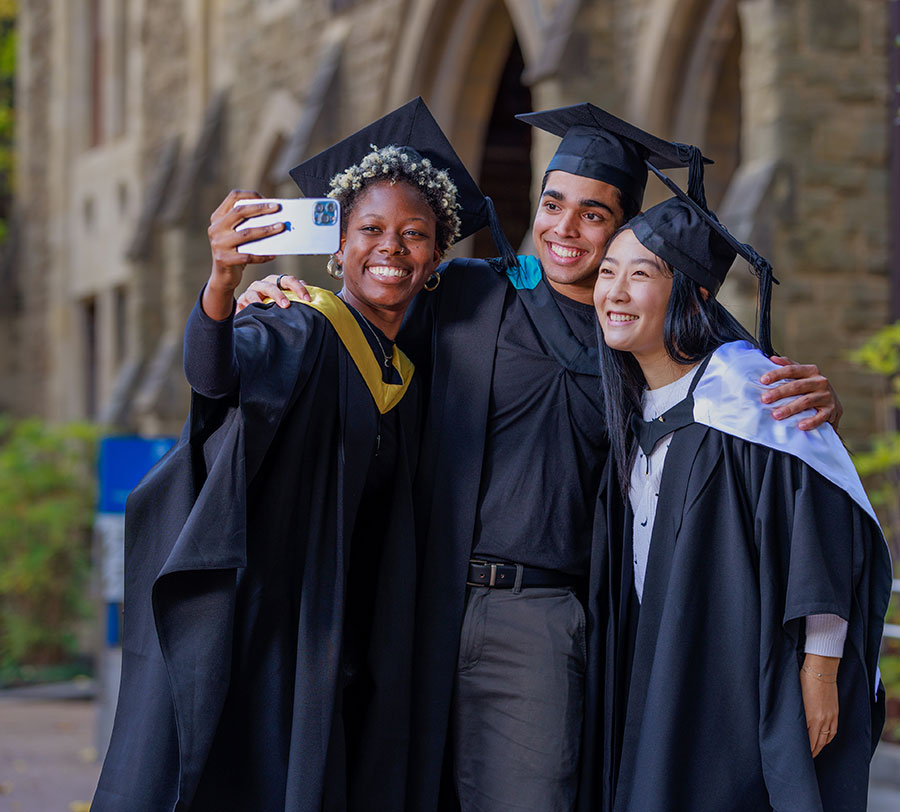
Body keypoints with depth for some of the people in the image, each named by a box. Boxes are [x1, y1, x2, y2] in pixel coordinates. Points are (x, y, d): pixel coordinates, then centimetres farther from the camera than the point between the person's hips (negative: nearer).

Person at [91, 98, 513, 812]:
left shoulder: (407, 379, 12)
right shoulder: (297, 336, -7)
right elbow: (215, 374, -30)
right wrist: (223, 280, -49)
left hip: (335, 664, 6)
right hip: (248, 639, -6)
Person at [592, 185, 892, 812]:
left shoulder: (747, 389, -14)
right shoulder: (633, 405, 10)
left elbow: (827, 522, -17)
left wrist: (819, 672, -19)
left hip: (747, 685, -7)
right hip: (657, 692, 7)